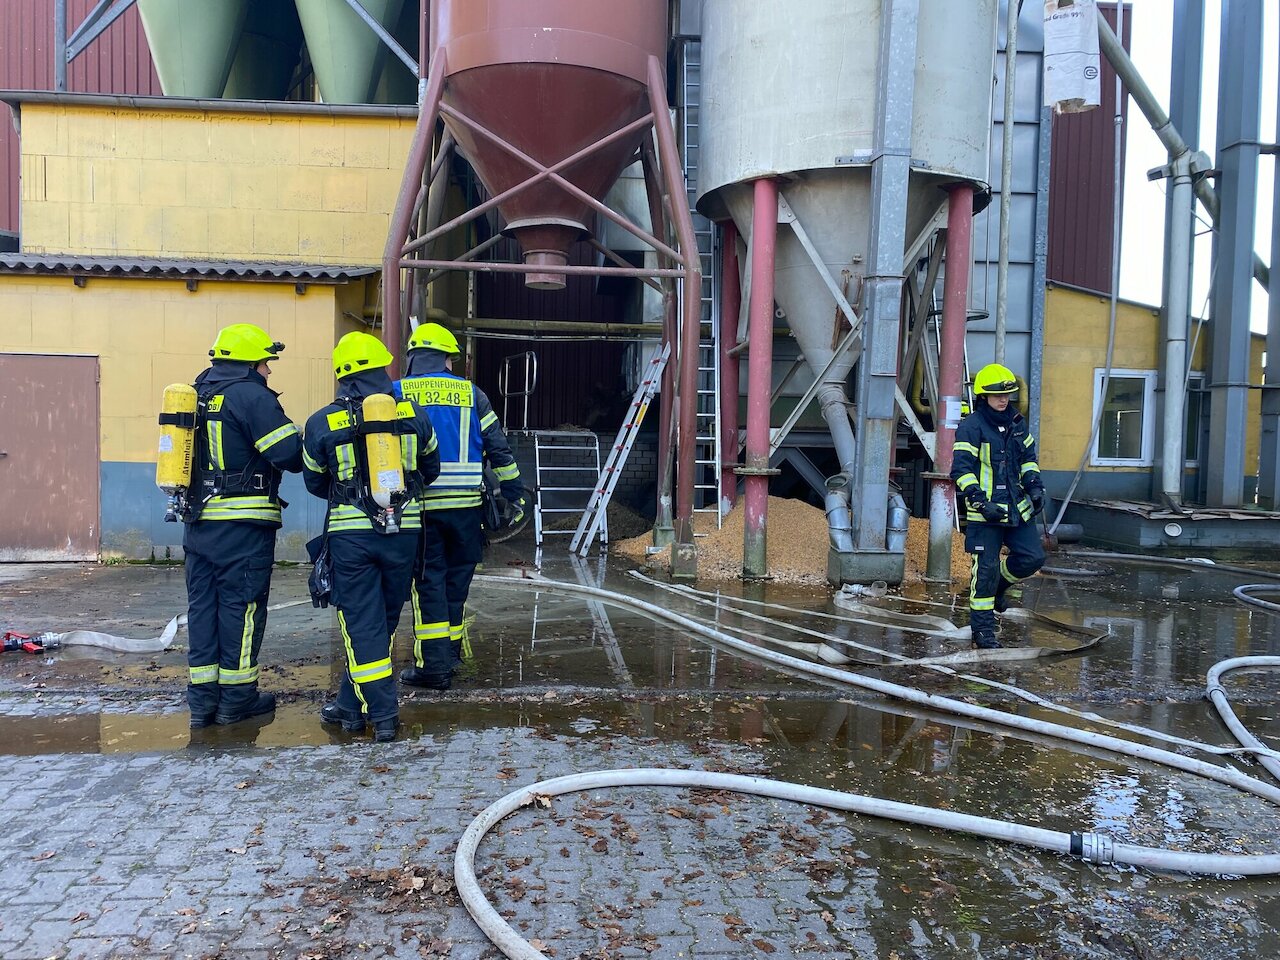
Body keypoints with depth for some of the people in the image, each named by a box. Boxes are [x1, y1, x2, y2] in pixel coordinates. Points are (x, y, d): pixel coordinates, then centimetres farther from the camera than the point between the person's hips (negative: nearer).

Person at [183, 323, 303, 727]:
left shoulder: (199, 395, 15)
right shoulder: (252, 396, -12)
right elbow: (291, 455, -18)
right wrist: (308, 439, 1)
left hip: (198, 521, 8)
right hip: (242, 526, -8)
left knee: (203, 605, 12)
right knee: (241, 607, 2)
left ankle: (202, 697, 18)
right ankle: (236, 697, 11)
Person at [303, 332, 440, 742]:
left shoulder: (321, 424, -4)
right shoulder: (414, 415, 0)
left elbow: (315, 483, 9)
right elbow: (430, 470, 14)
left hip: (350, 534, -2)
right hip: (404, 531, 2)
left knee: (361, 623, 6)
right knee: (385, 620, 15)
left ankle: (381, 714, 6)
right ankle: (351, 705, 27)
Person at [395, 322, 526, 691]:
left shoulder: (396, 394, 3)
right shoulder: (471, 394, 6)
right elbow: (499, 449, 7)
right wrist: (514, 495, 13)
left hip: (417, 505, -1)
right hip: (465, 505, 2)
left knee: (428, 582, 5)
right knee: (456, 578, 15)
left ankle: (434, 665, 4)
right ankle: (450, 653, 26)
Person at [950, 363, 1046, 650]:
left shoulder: (1016, 422, 11)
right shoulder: (971, 427, -10)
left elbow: (1028, 458, 23)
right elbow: (961, 469, -13)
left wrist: (1035, 487, 8)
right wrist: (981, 502, -20)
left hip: (1017, 507, 7)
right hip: (985, 511, -6)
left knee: (1032, 558, 5)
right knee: (985, 567, -2)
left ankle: (999, 584, 34)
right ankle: (983, 631, 8)